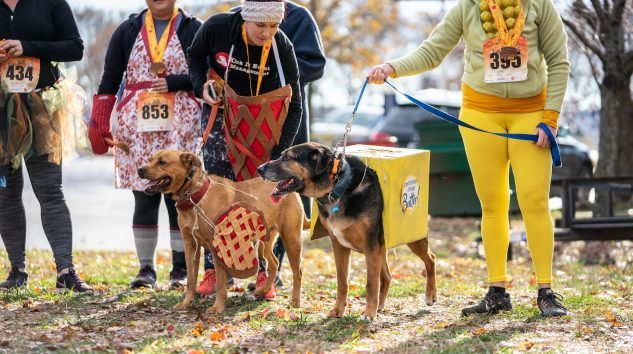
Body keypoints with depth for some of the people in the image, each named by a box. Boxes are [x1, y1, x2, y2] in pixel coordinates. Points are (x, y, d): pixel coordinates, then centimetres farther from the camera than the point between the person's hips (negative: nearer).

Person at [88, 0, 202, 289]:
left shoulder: (193, 29, 5)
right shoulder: (128, 31, 11)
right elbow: (109, 80, 10)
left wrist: (174, 83, -12)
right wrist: (99, 123, 3)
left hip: (181, 128, -2)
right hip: (138, 129, 2)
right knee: (144, 198, 2)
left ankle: (181, 269, 6)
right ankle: (146, 269, 8)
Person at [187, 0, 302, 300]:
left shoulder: (282, 48, -20)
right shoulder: (217, 28, -20)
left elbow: (293, 106, -14)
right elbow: (195, 55, 4)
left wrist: (280, 154, -22)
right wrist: (201, 85, -14)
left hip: (261, 125, 0)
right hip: (220, 114, 0)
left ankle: (263, 274, 3)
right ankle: (213, 270, -1)